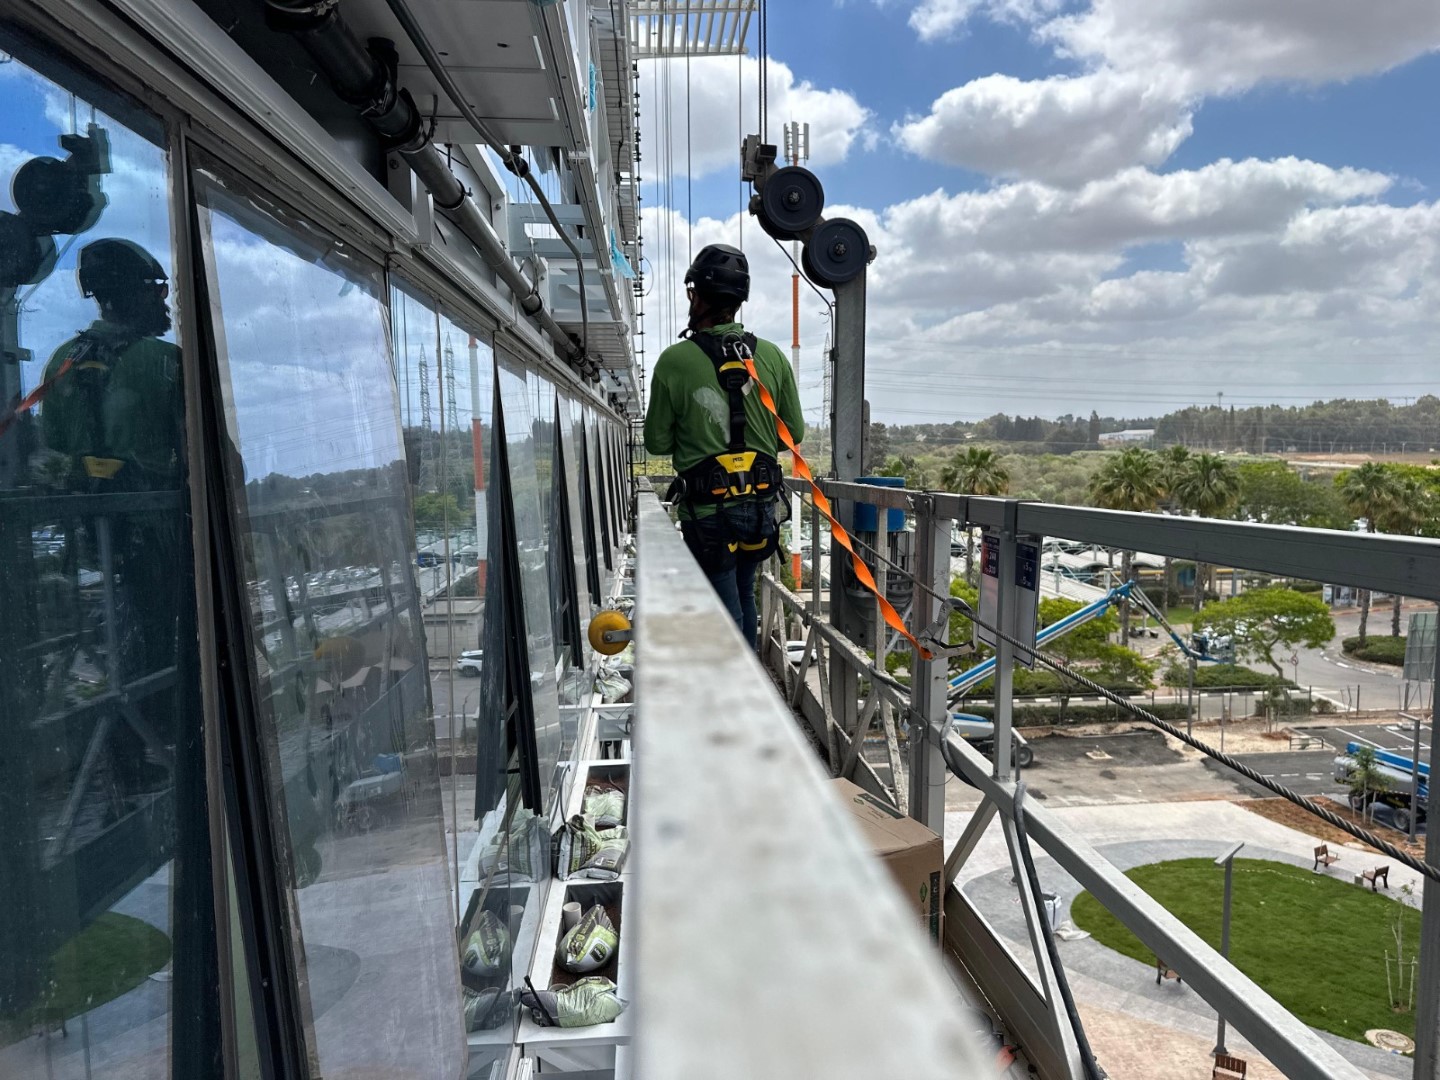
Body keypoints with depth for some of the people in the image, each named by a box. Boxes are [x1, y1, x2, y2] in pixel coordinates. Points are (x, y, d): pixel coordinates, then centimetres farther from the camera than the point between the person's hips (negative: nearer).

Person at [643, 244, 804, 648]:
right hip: (760, 504, 4)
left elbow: (657, 443, -4)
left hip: (706, 510, -4)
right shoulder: (772, 356, -1)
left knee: (726, 610, 6)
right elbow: (794, 433, 4)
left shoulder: (674, 361, -11)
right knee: (743, 596, 23)